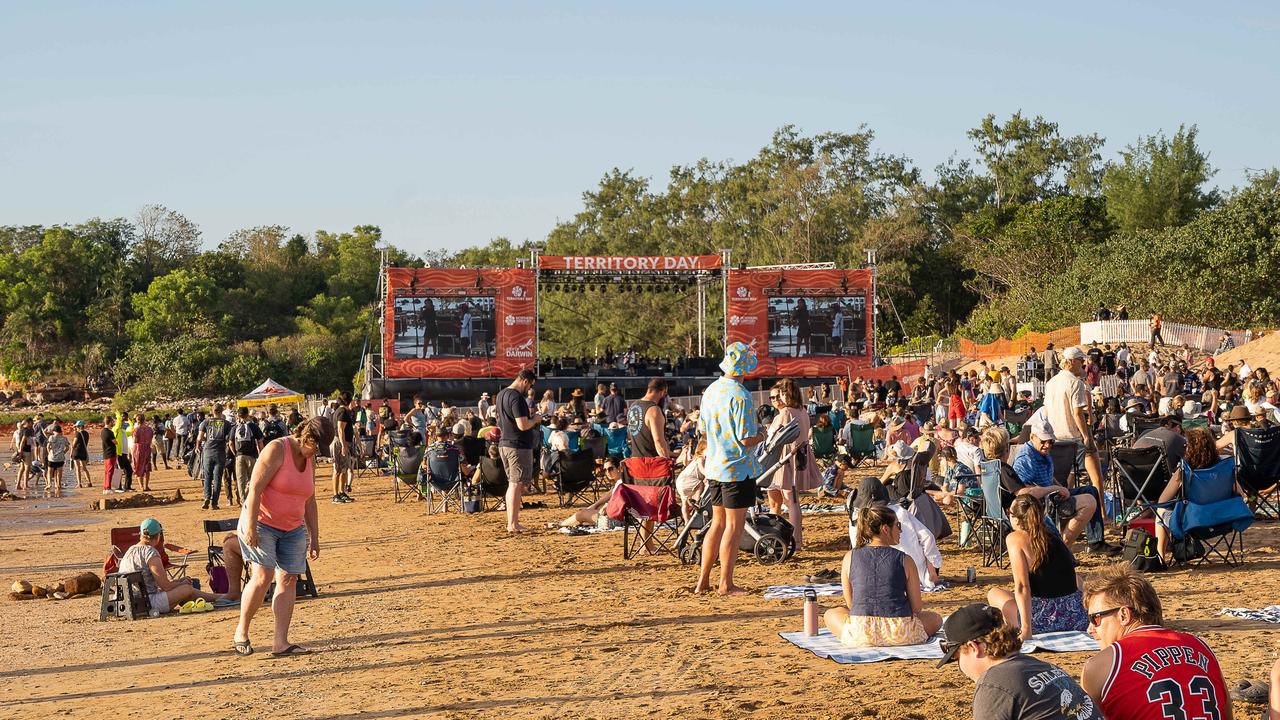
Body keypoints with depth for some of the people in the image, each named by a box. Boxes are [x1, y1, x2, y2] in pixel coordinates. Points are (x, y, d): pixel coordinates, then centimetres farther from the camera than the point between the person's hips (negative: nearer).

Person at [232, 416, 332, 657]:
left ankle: (280, 642, -6)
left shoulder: (309, 459, 8)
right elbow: (255, 489, -19)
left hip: (293, 529, 7)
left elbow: (309, 502, 15)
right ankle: (241, 633, 0)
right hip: (261, 523, -7)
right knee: (262, 576, -16)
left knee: (288, 579, -4)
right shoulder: (277, 450, -14)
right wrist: (250, 526, -24)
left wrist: (314, 538, 13)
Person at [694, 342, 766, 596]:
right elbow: (747, 439, -19)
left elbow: (702, 428, 16)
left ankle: (703, 581, 19)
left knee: (718, 523, 16)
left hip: (715, 467, 8)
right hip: (738, 469, -8)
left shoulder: (711, 390, 7)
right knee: (734, 527, 1)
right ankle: (726, 584, 5)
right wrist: (761, 435, 0)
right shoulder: (740, 396, -19)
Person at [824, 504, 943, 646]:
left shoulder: (850, 558, 3)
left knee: (830, 614, 31)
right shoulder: (905, 560, -2)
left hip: (860, 635, -1)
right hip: (901, 634, 1)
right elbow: (916, 608, 3)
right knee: (935, 618, 30)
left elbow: (850, 604, 10)